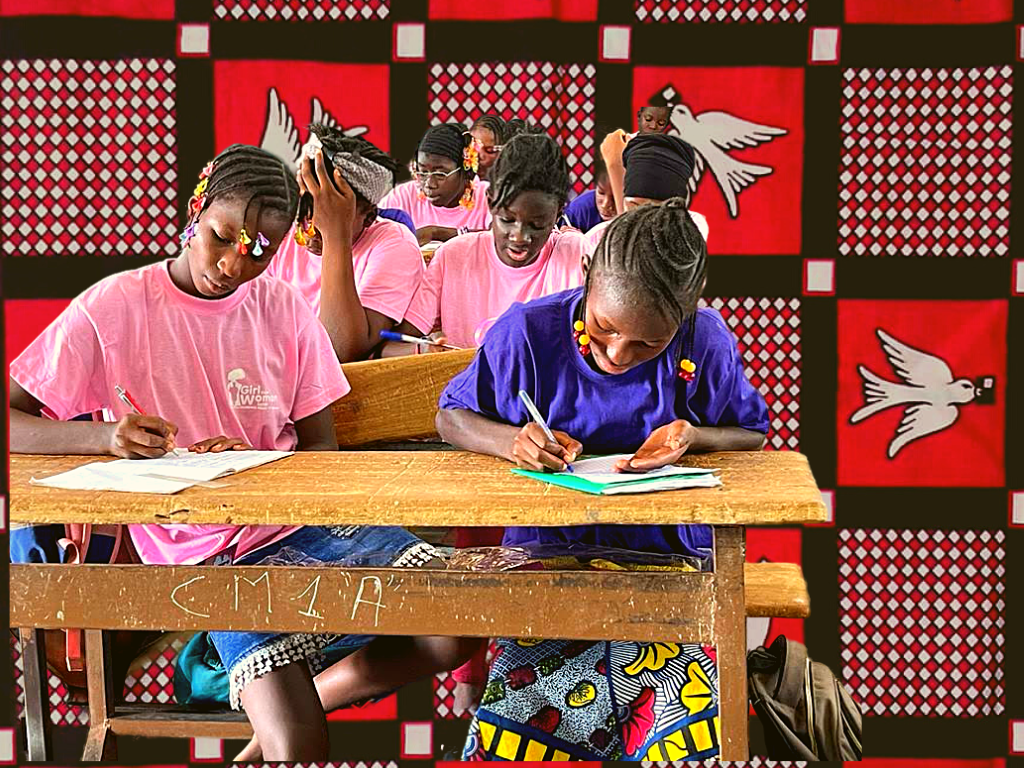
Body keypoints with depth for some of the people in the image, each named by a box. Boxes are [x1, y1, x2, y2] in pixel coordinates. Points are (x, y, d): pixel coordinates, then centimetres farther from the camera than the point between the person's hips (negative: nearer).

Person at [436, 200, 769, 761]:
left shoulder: (705, 341, -4)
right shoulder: (527, 331, -6)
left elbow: (753, 436, 12)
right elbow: (451, 418, 6)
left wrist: (694, 436, -11)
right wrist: (510, 441, -15)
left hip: (667, 554, -1)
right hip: (548, 547, 1)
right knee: (522, 716, -23)